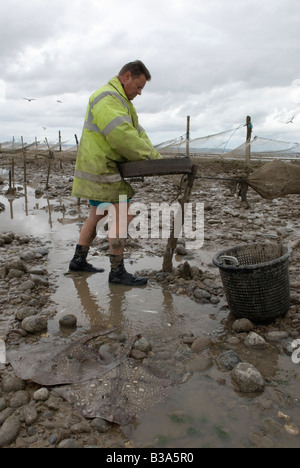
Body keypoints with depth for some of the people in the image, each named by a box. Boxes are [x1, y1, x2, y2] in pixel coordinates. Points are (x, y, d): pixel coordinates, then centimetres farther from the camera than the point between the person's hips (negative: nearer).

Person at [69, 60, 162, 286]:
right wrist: (149, 157, -18)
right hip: (100, 168, -11)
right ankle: (117, 272, -4)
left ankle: (79, 260, 27)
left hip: (101, 168, 11)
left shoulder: (121, 99, 21)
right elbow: (123, 137, -27)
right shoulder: (107, 98, -14)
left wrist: (156, 157, 1)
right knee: (123, 216, -11)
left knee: (97, 215, 16)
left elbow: (137, 132, 13)